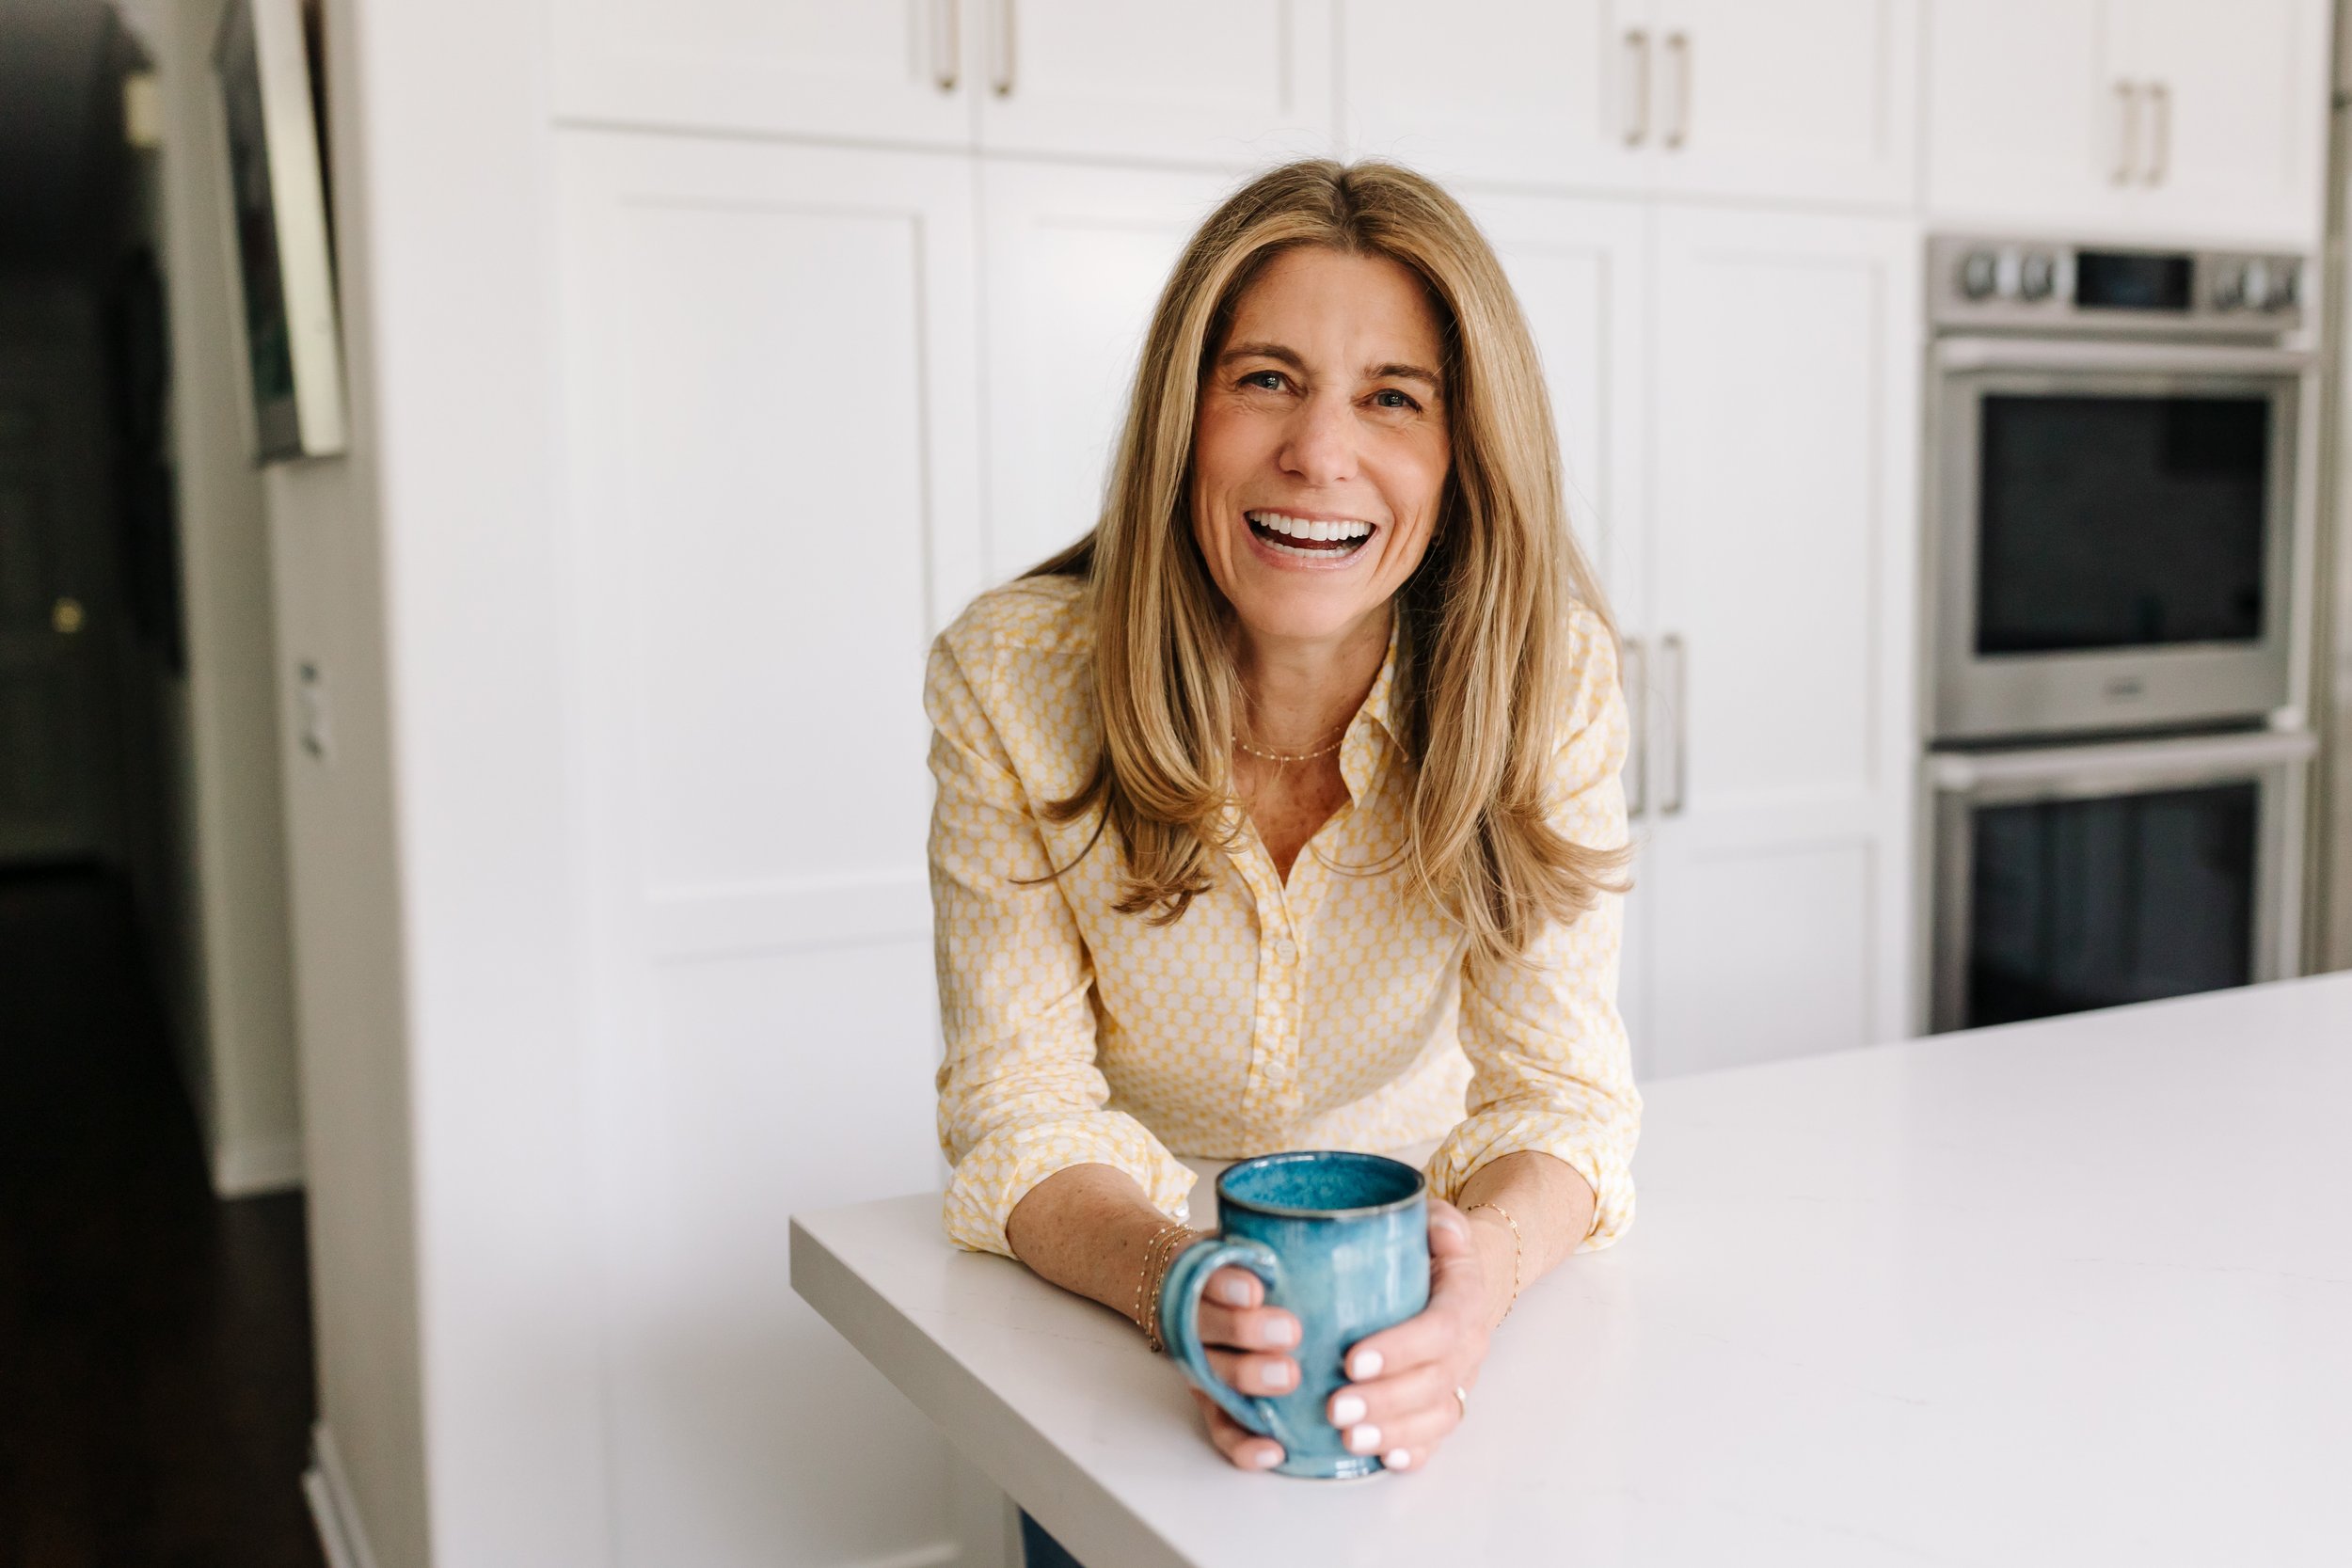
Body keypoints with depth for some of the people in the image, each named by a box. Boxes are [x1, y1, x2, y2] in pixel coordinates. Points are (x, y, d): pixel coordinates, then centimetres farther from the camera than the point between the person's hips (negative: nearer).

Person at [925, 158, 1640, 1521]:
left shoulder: (1550, 679, -19)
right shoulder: (1011, 682, -21)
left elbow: (1557, 1089, -17)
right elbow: (1021, 1109, -18)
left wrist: (1482, 1272, -40)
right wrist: (1179, 1287, -40)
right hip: (1109, 1300, -1)